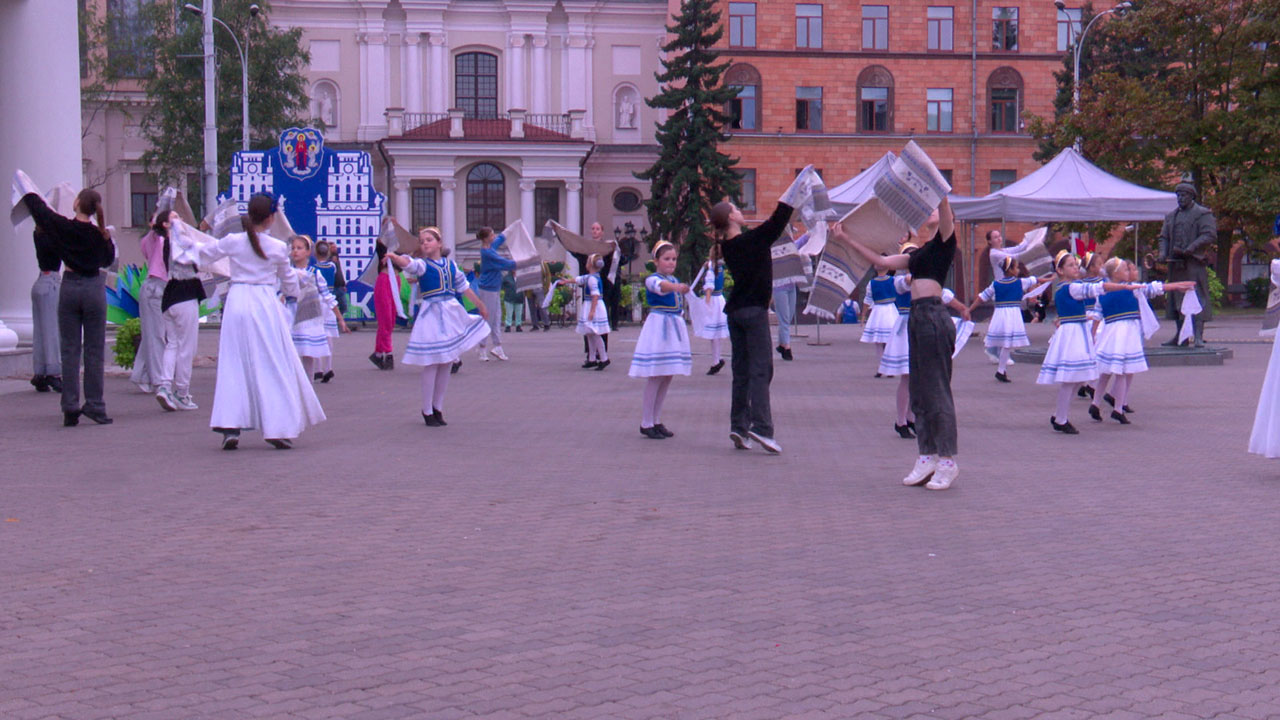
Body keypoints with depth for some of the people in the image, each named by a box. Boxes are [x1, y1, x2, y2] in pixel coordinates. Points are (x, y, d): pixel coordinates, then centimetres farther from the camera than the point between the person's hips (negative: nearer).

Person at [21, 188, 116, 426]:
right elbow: (108, 259, 10)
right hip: (94, 288, 0)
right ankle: (94, 405, 3)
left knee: (69, 350, 6)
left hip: (69, 288, 0)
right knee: (94, 351, 4)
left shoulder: (61, 226, -7)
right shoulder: (99, 234, -6)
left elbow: (35, 204, 6)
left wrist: (29, 195, 25)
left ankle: (70, 408, 3)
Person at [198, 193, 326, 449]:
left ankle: (230, 427, -1)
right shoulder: (279, 247, -2)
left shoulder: (232, 241, -1)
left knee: (234, 365, 6)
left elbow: (204, 254, 16)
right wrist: (294, 293, 34)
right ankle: (278, 428, 4)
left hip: (237, 302, 1)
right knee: (273, 366, 5)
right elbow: (290, 283, 12)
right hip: (266, 305, -1)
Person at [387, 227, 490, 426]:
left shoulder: (450, 264, 11)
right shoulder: (422, 264, -4)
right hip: (432, 315, -5)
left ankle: (438, 407, 19)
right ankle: (427, 411, 4)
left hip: (452, 313, 5)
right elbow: (409, 264, -26)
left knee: (447, 363, 7)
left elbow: (464, 287, 21)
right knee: (432, 364, -6)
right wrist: (393, 257, -47)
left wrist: (480, 305, 29)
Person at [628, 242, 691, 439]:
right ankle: (646, 423, -4)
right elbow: (661, 286, -34)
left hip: (674, 327, 8)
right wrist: (677, 287, -53)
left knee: (668, 376, 8)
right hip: (658, 327, -8)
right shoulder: (652, 279, -10)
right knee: (655, 376, -9)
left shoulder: (675, 280, 16)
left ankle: (656, 421, 16)